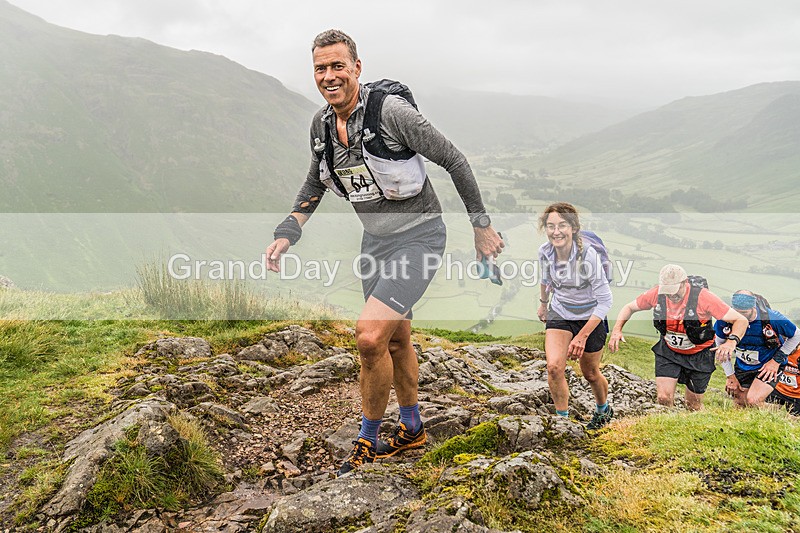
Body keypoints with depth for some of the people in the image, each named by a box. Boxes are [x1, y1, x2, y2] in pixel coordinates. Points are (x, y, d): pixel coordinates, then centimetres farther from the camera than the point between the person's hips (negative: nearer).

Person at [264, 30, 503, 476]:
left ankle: (368, 440, 1)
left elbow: (454, 160, -15)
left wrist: (482, 225, -9)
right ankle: (412, 429, 38)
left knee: (370, 336, -20)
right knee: (396, 340, 18)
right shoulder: (322, 124, -1)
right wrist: (286, 234, 3)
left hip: (419, 236, -7)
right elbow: (315, 185, 15)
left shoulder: (391, 111, -23)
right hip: (375, 239, 7)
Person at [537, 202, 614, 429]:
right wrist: (543, 303, 24)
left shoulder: (588, 255, -29)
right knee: (554, 367, -19)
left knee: (590, 374, 15)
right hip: (559, 313, 3)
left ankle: (603, 410, 47)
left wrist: (582, 336, -27)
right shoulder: (545, 251, -15)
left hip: (591, 317, -3)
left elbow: (605, 301, -24)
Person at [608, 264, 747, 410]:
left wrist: (731, 342, -43)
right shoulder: (656, 294, -16)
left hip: (699, 356, -2)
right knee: (664, 399, -12)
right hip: (668, 352, 2)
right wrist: (617, 330, -15)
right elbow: (629, 307, 2)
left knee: (694, 406, 10)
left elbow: (741, 320, -24)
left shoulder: (703, 297, -27)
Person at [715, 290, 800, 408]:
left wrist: (777, 360, -11)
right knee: (740, 406, 7)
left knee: (753, 401, -23)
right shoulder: (725, 319, -21)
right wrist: (730, 376, 1)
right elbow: (720, 344, -1)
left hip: (769, 366, -4)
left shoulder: (772, 318, -28)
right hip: (742, 366, 4)